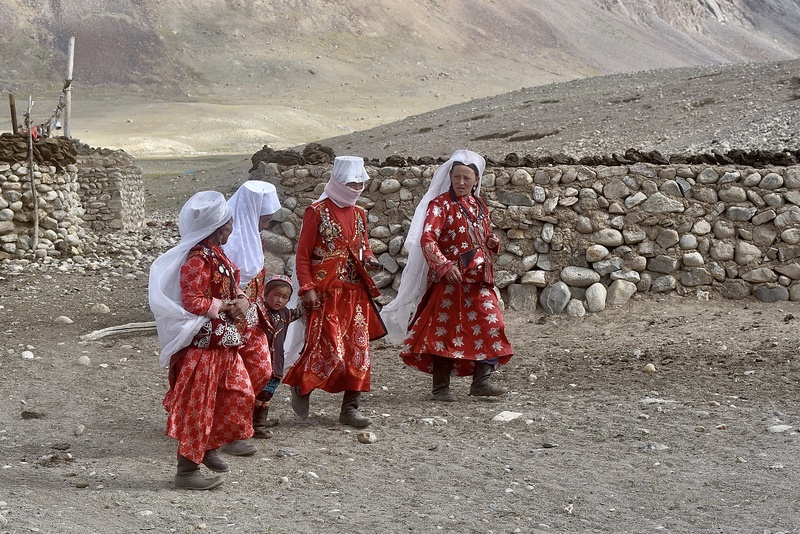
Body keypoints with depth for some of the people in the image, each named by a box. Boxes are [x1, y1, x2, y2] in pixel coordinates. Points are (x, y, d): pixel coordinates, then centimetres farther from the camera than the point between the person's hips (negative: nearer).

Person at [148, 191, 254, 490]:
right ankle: (186, 470, 7)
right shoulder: (197, 259, -20)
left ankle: (209, 448, 33)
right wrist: (227, 305, -14)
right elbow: (193, 302, -23)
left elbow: (230, 289, 19)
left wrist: (240, 300, -3)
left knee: (237, 394, 17)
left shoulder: (216, 254, 11)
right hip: (202, 344, -10)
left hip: (223, 343, 10)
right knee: (197, 404, -2)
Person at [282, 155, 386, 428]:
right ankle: (301, 387, 15)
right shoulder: (317, 211, -5)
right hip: (325, 293, -6)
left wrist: (369, 260, 2)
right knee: (327, 349, -12)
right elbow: (303, 255, -6)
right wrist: (307, 288, -14)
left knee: (358, 350, 4)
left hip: (355, 292, 7)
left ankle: (350, 408, 13)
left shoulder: (358, 214, 13)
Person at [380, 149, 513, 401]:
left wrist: (491, 241, 3)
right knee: (446, 329, -2)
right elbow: (427, 239, -15)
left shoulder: (479, 206, 15)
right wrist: (444, 265, -25)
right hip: (450, 278, -6)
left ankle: (481, 381, 8)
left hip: (479, 279, 6)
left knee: (490, 325, 0)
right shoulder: (440, 204, -6)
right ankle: (441, 387, 7)